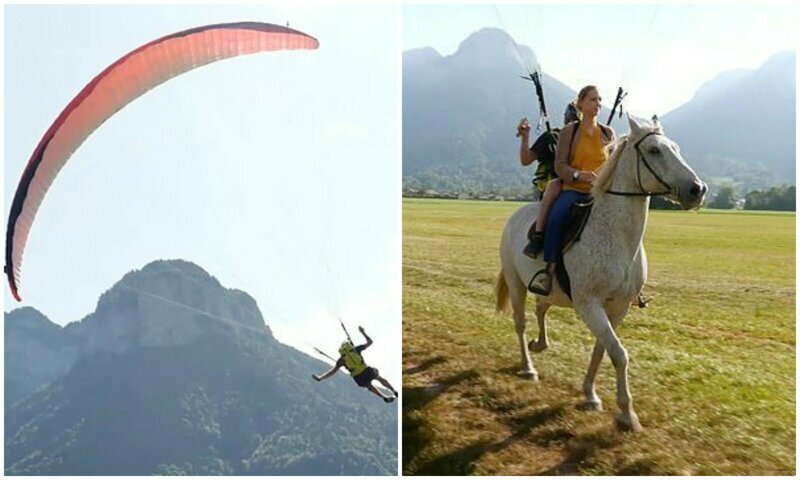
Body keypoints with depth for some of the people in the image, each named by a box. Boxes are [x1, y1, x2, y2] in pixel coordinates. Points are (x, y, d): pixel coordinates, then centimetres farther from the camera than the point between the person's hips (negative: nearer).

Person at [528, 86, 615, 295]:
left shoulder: (608, 133, 16)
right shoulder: (569, 131, 5)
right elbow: (560, 166, -3)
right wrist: (580, 175, -22)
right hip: (573, 189, -3)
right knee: (556, 217, -35)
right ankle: (548, 270, -26)